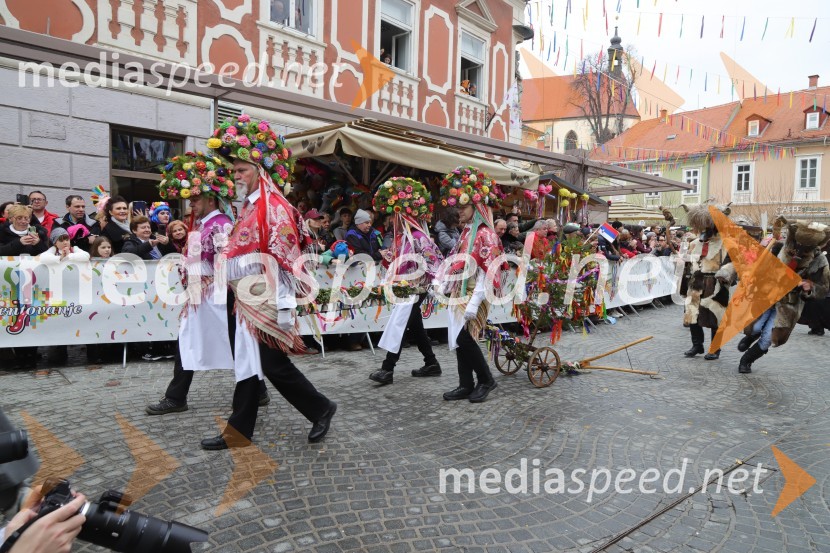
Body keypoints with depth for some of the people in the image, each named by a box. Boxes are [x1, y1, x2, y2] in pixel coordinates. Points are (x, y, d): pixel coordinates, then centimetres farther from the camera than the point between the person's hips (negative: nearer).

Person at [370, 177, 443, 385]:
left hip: (414, 290, -9)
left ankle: (387, 368, -7)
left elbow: (433, 261, -20)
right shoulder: (400, 236, 11)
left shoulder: (419, 237, -16)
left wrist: (418, 282, -20)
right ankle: (431, 364, 25)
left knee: (399, 325, -10)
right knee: (415, 327, 14)